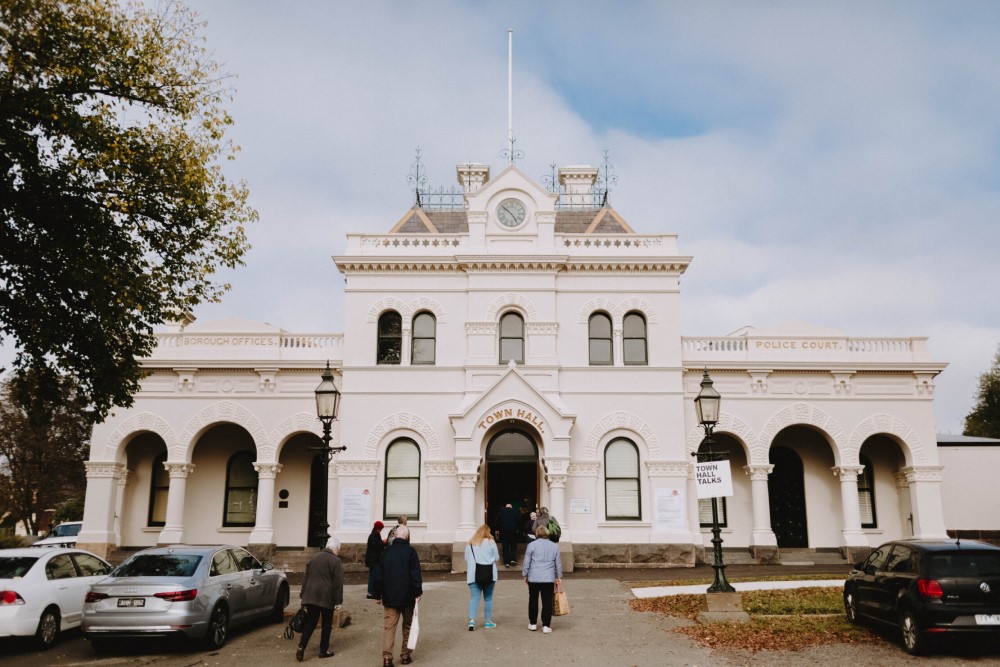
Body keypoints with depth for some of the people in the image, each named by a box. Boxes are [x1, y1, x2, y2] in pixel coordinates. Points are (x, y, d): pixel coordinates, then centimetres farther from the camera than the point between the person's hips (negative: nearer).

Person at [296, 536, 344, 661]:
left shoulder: (314, 558, 11)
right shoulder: (335, 561, -9)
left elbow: (305, 578, 15)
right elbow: (338, 583, -11)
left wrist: (303, 595, 20)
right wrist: (338, 601, -6)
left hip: (311, 596, 5)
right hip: (327, 597, -5)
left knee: (310, 623, 9)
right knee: (327, 624, 8)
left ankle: (301, 646, -6)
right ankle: (324, 650, 12)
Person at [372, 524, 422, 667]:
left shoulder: (387, 551, 2)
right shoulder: (410, 551, -8)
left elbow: (379, 575, 6)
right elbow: (416, 575, -11)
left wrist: (378, 594, 12)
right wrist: (418, 592, -4)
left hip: (390, 596, 2)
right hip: (407, 596, -2)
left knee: (388, 627, 1)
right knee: (407, 626, 14)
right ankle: (405, 655, 18)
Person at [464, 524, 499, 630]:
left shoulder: (470, 544, 7)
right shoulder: (490, 542, -1)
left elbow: (466, 559, 9)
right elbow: (497, 558, 3)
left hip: (473, 575, 1)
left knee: (474, 597, -1)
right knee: (488, 598, 10)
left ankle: (471, 620, -17)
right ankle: (488, 621, 13)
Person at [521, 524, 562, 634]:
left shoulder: (532, 545, -4)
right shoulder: (555, 546, 4)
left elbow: (526, 562, -2)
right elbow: (558, 563, 9)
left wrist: (525, 575, 9)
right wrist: (559, 576, 19)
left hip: (533, 578, -1)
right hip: (549, 579, 1)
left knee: (533, 601, 13)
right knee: (547, 602, 4)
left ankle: (532, 623, 20)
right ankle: (546, 625, 3)